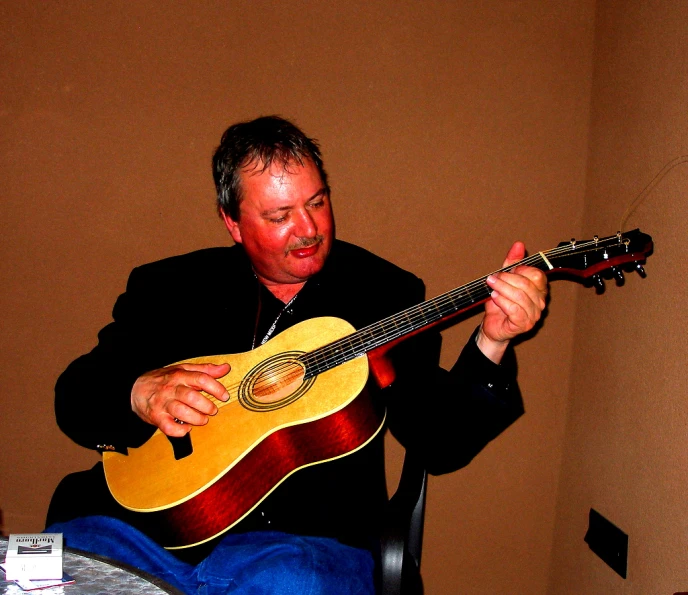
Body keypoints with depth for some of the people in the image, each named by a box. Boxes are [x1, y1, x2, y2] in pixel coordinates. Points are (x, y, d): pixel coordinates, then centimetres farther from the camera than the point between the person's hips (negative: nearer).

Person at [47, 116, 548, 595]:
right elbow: (74, 396, 9)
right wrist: (140, 394, -12)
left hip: (303, 538, -1)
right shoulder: (168, 287, 10)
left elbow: (440, 444, 1)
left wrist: (491, 345, -14)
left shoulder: (384, 294, 6)